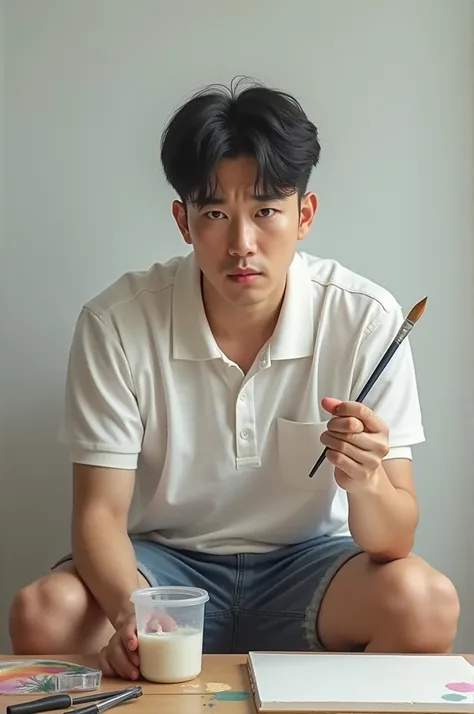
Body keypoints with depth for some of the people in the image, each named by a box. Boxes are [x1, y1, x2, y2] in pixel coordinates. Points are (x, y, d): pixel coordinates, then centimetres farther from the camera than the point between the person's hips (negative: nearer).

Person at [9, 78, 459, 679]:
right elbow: (100, 512, -13)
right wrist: (130, 611, -35)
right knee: (41, 617, -28)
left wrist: (366, 483, -39)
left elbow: (395, 539, -14)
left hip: (306, 563, 0)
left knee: (424, 603, -30)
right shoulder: (115, 323, -14)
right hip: (164, 562, 1)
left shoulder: (365, 319, -15)